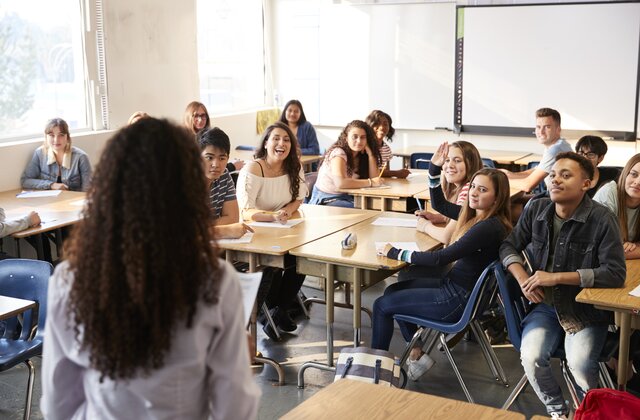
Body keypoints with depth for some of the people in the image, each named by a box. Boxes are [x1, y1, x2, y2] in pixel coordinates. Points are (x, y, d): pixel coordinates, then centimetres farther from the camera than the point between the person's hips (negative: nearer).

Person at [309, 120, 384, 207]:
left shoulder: (361, 155, 7)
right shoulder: (338, 153, -15)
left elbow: (374, 178, -3)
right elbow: (340, 183, -30)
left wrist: (370, 154, -10)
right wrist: (370, 182, -24)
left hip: (346, 198, 7)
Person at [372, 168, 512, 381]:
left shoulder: (489, 228, -26)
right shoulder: (478, 216, 3)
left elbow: (440, 258, -27)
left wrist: (396, 253, -18)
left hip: (458, 299, -10)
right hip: (453, 283, 10)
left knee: (382, 305, -1)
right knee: (393, 290, 20)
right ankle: (417, 353, 21)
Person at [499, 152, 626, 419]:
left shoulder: (601, 219, -15)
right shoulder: (536, 209, -1)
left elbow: (616, 274, -19)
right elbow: (509, 247, 10)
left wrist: (556, 277, -22)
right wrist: (522, 279, -11)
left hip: (587, 309, -3)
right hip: (546, 306, 3)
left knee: (580, 364, -26)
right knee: (531, 357, -22)